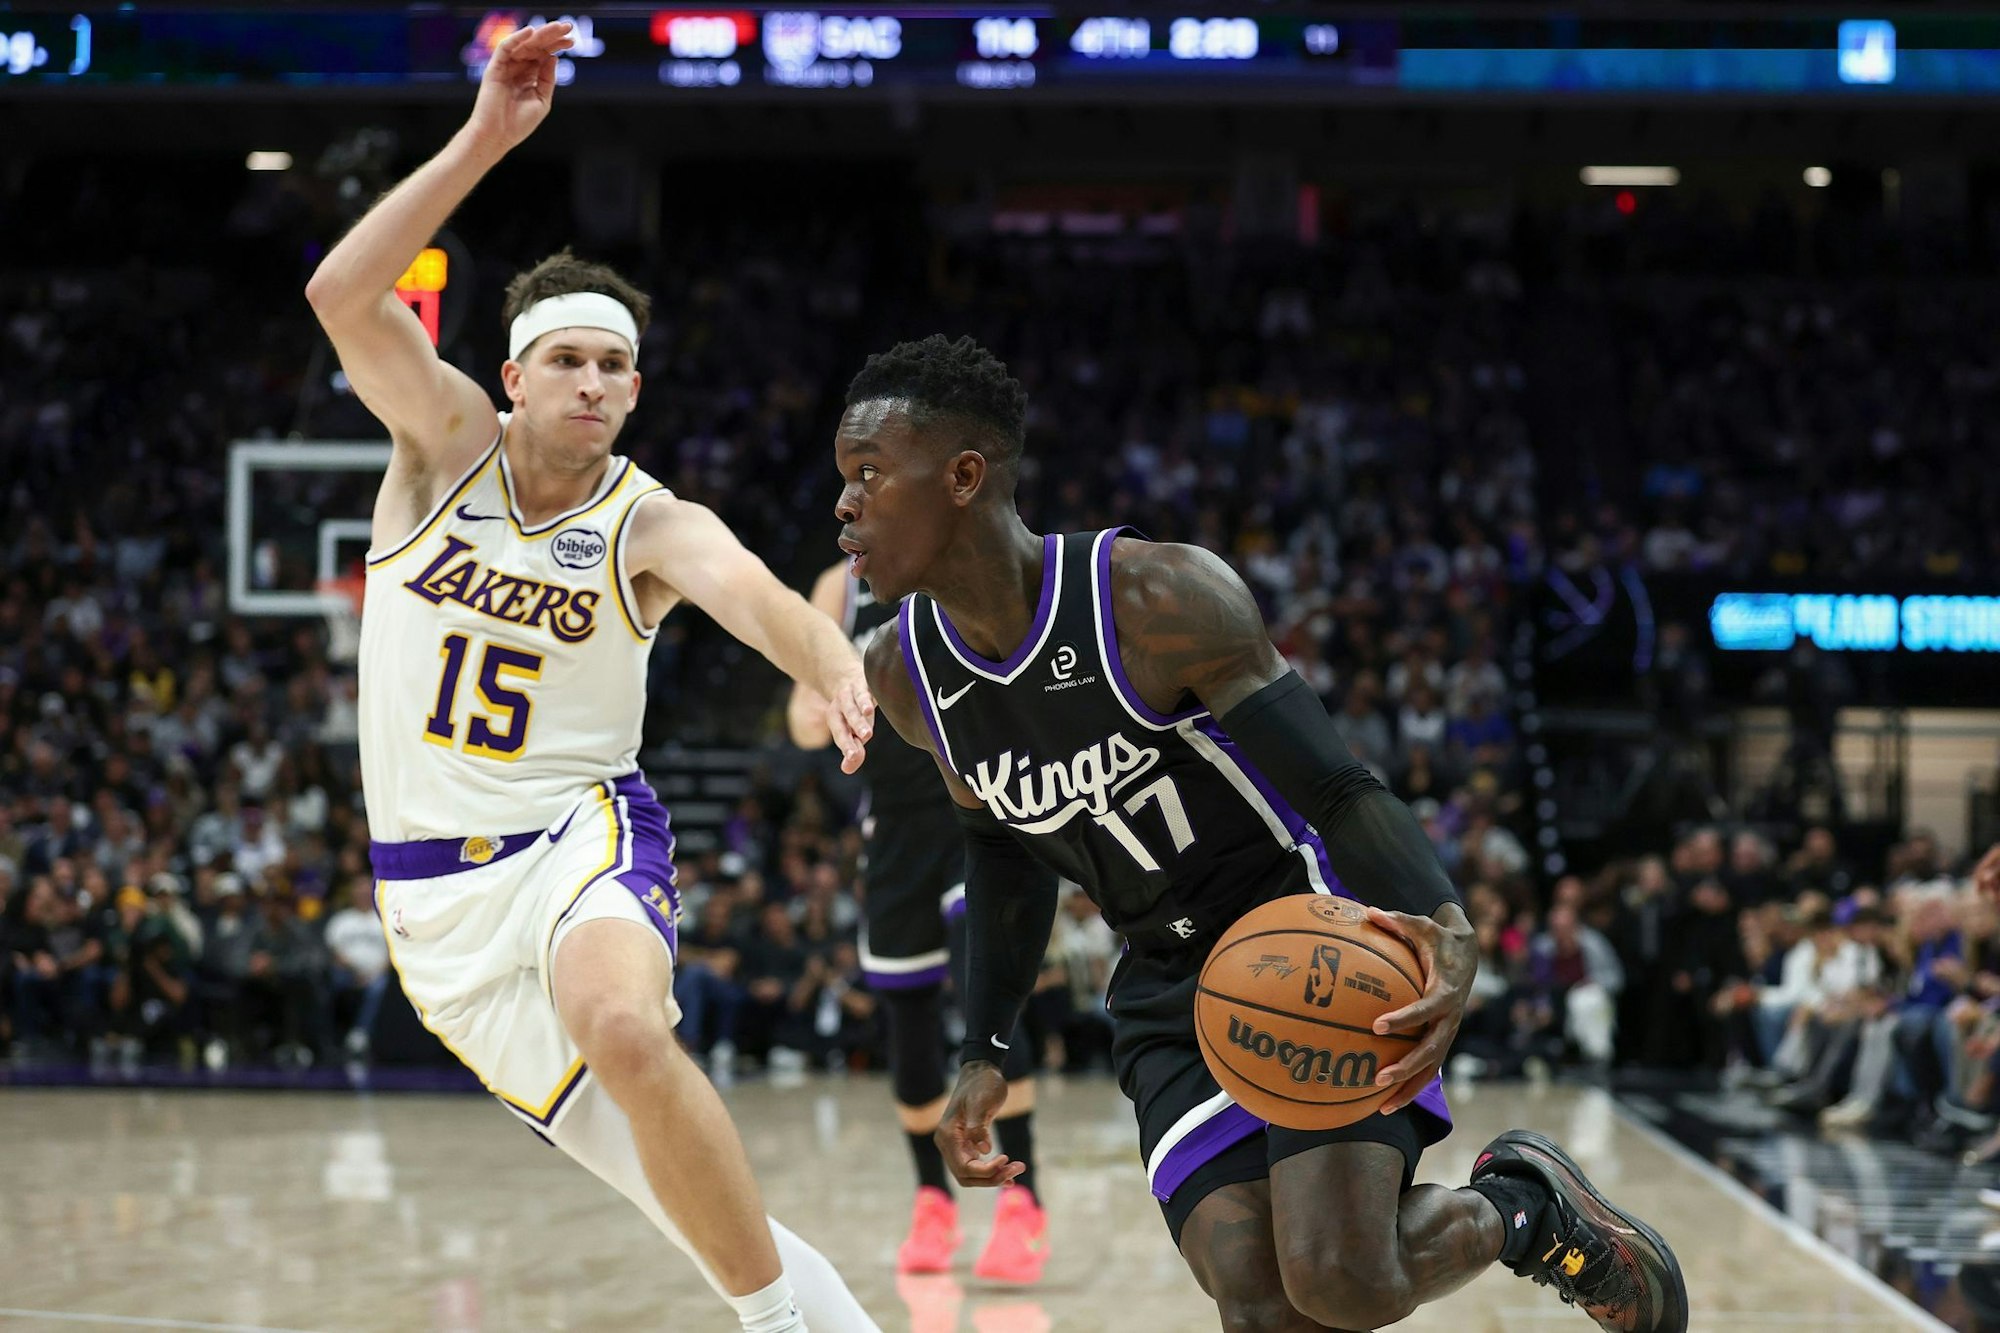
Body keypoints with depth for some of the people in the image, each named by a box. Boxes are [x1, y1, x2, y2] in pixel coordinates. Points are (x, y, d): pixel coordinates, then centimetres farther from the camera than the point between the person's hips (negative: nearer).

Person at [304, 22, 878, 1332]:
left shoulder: (651, 525, -5)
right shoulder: (448, 439, -1)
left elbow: (749, 587, -28)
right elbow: (343, 293, -17)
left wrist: (840, 668, -51)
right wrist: (485, 142, -26)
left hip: (581, 832, -2)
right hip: (436, 881, 2)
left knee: (624, 1029, -35)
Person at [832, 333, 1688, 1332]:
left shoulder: (1157, 597, -23)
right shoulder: (906, 677, -4)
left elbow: (1333, 784, -23)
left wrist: (1445, 928, -40)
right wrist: (984, 1052, 10)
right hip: (1166, 998, 5)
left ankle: (1527, 1207, 11)